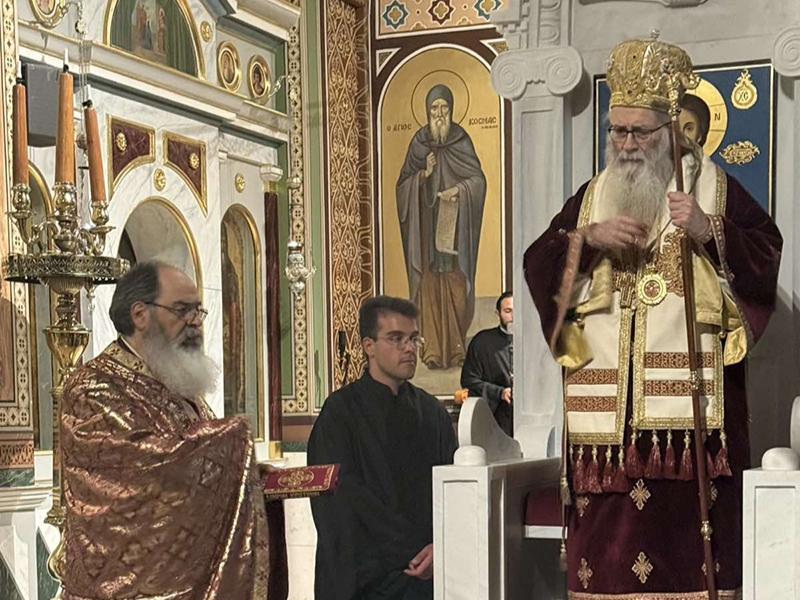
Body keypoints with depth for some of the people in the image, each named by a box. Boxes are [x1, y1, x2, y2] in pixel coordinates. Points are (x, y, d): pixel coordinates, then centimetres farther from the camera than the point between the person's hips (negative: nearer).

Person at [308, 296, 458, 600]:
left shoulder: (432, 412, 10)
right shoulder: (340, 411, -3)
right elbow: (347, 497, -10)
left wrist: (440, 548, -13)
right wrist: (415, 550, -13)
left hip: (427, 574, 4)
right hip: (365, 575, -4)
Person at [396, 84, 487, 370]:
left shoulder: (461, 140, 3)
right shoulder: (418, 142, 7)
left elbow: (478, 179, -1)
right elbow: (403, 183, 7)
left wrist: (457, 189, -18)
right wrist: (424, 174, -11)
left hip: (454, 225, -1)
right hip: (427, 223, 1)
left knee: (455, 281, -3)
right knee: (429, 282, -1)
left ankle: (456, 346, 5)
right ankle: (433, 349, 0)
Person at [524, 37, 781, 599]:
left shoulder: (715, 188, 6)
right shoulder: (593, 195, 16)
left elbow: (769, 254, -3)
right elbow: (537, 264, 10)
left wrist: (708, 230, -17)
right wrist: (587, 237, -6)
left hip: (689, 399, -3)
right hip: (606, 399, 3)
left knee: (687, 515, -8)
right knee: (607, 527, -1)